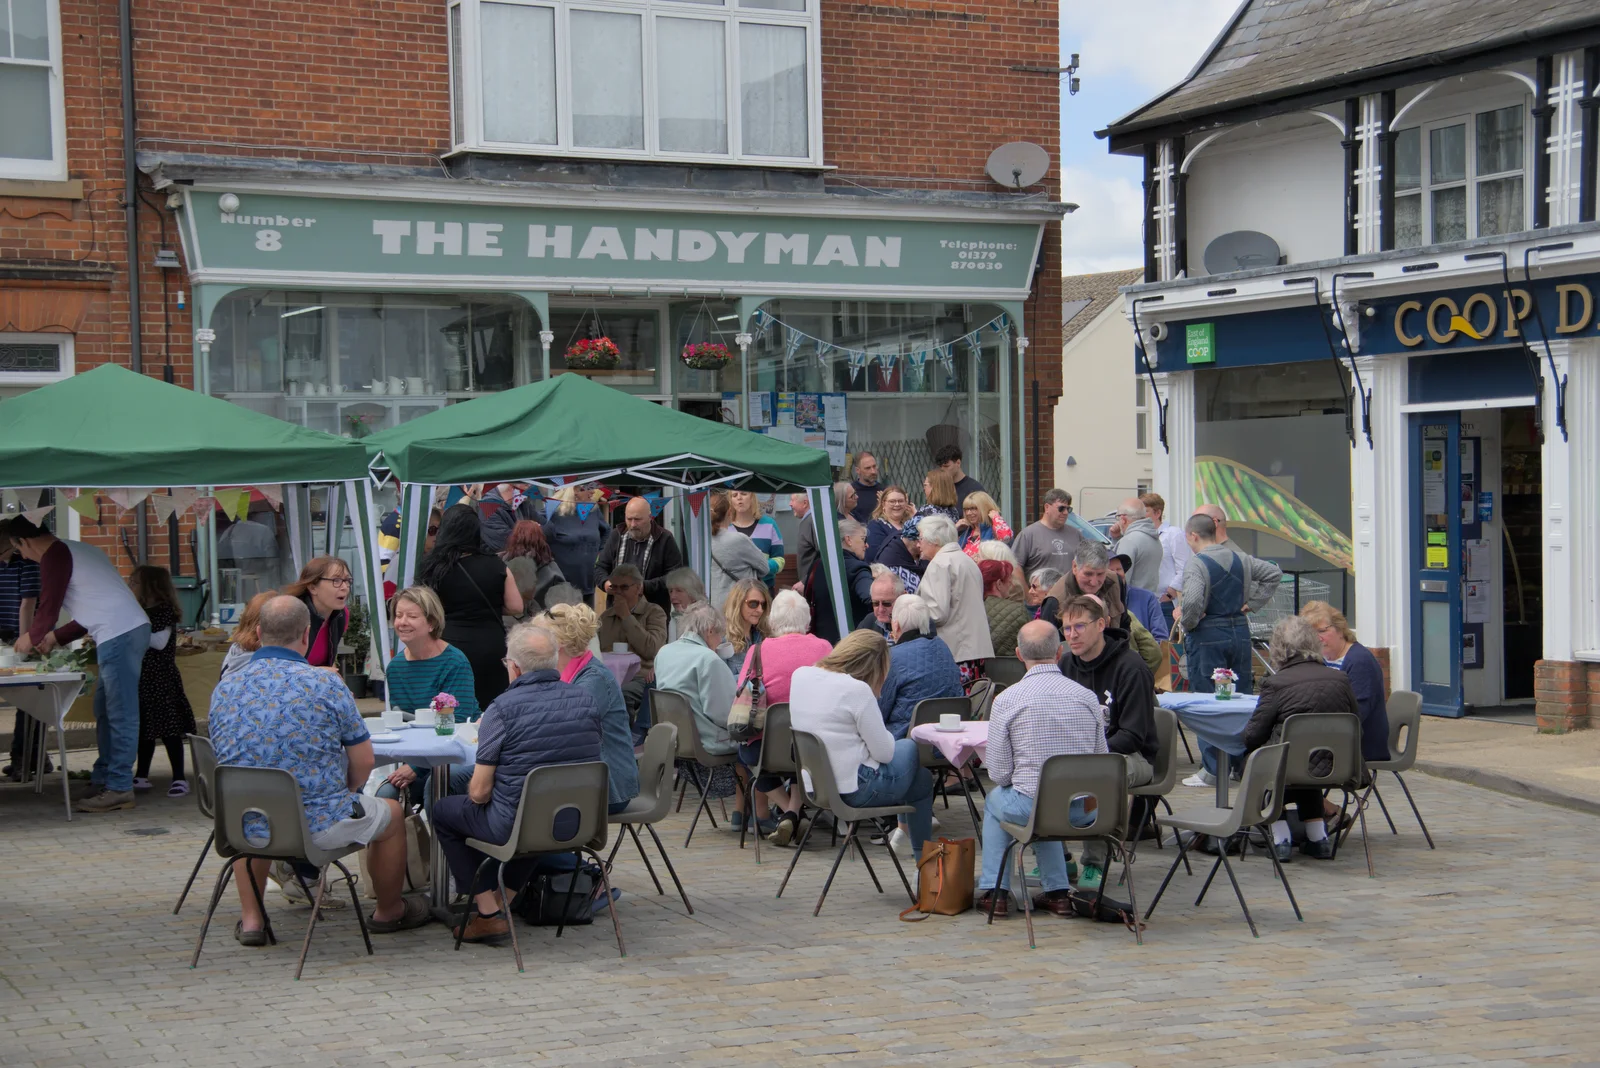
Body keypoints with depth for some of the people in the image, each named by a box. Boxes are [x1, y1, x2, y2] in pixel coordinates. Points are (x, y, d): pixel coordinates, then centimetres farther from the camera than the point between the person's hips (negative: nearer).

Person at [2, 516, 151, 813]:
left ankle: (120, 788, -6)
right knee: (105, 711, 16)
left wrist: (31, 639, 14)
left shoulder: (56, 556, -7)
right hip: (128, 630, 10)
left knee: (120, 714, -7)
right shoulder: (74, 550, 23)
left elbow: (48, 608, -6)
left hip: (119, 636, -10)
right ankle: (102, 780, 21)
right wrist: (54, 637, 31)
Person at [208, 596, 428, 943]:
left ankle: (251, 919, 34)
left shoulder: (224, 688, 0)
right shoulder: (326, 684, -11)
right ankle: (388, 912, 41)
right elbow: (363, 762, -6)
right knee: (390, 813, 25)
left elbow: (225, 760, 13)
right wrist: (345, 794, 16)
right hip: (319, 825, -4)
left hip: (248, 830, 4)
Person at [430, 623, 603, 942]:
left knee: (444, 811, 20)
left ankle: (489, 913, 16)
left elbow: (480, 793, -14)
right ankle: (504, 897, 40)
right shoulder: (585, 700, 0)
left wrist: (475, 789, 11)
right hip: (579, 827, 6)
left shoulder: (501, 709, -16)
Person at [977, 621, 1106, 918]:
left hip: (1029, 808, -3)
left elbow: (999, 773, -7)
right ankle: (1058, 891, 30)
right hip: (1082, 810, 3)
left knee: (995, 798, 31)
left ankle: (994, 892, 27)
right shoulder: (1086, 696, -2)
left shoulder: (1007, 699, -10)